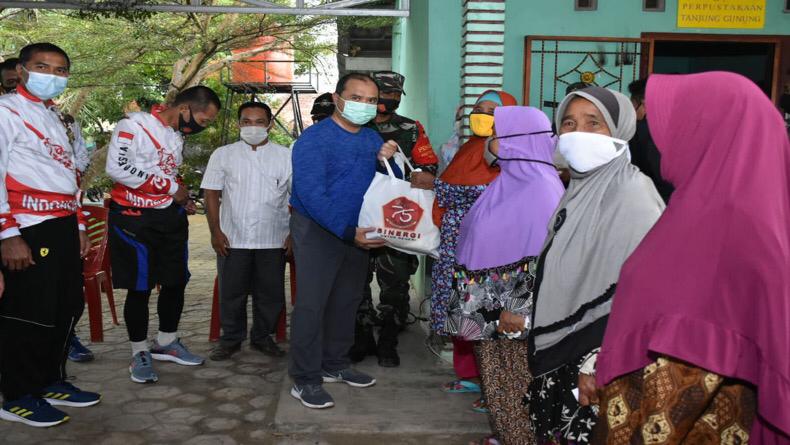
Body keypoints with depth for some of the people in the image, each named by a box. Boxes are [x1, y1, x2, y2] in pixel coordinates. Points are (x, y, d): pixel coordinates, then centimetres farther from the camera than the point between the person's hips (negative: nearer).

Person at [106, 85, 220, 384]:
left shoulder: (178, 134, 13)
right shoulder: (134, 125, -14)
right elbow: (117, 169, -25)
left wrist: (182, 199, 4)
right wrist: (171, 187, -18)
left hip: (171, 217, 8)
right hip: (135, 218, -8)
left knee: (176, 282, 12)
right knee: (139, 288, 0)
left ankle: (166, 343, 31)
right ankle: (140, 353, 17)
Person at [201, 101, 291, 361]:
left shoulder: (285, 156, 4)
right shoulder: (223, 155, 6)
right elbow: (211, 194, 4)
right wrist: (216, 232, -4)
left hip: (273, 240, 0)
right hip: (232, 239, 0)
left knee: (270, 293, 8)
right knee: (231, 292, 7)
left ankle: (262, 337, 25)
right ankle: (231, 339, 23)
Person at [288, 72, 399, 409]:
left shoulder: (373, 139, 8)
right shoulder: (314, 138, -15)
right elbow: (312, 195, -24)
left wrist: (387, 161, -11)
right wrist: (349, 232, -32)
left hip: (357, 232, 7)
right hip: (318, 231, -7)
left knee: (346, 302, 15)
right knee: (312, 303, -6)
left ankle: (335, 365, 30)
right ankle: (305, 380, 4)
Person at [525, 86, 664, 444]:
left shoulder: (632, 197, -19)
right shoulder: (579, 189, 7)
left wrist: (599, 364, -20)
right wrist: (524, 314, 16)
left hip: (597, 368, -8)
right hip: (560, 354, 8)